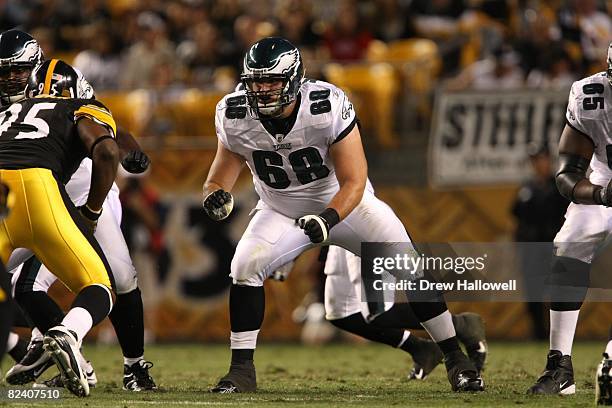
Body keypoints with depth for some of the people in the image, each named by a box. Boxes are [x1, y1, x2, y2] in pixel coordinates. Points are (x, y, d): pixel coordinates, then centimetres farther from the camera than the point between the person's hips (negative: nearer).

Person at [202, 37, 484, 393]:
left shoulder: (329, 107, -30)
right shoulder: (236, 117, -20)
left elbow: (354, 182, -26)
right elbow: (219, 181, -11)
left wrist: (328, 219, -44)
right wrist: (216, 198, -36)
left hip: (345, 203, -2)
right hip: (282, 213, 2)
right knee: (245, 267, -23)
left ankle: (455, 358, 3)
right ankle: (242, 370, -11)